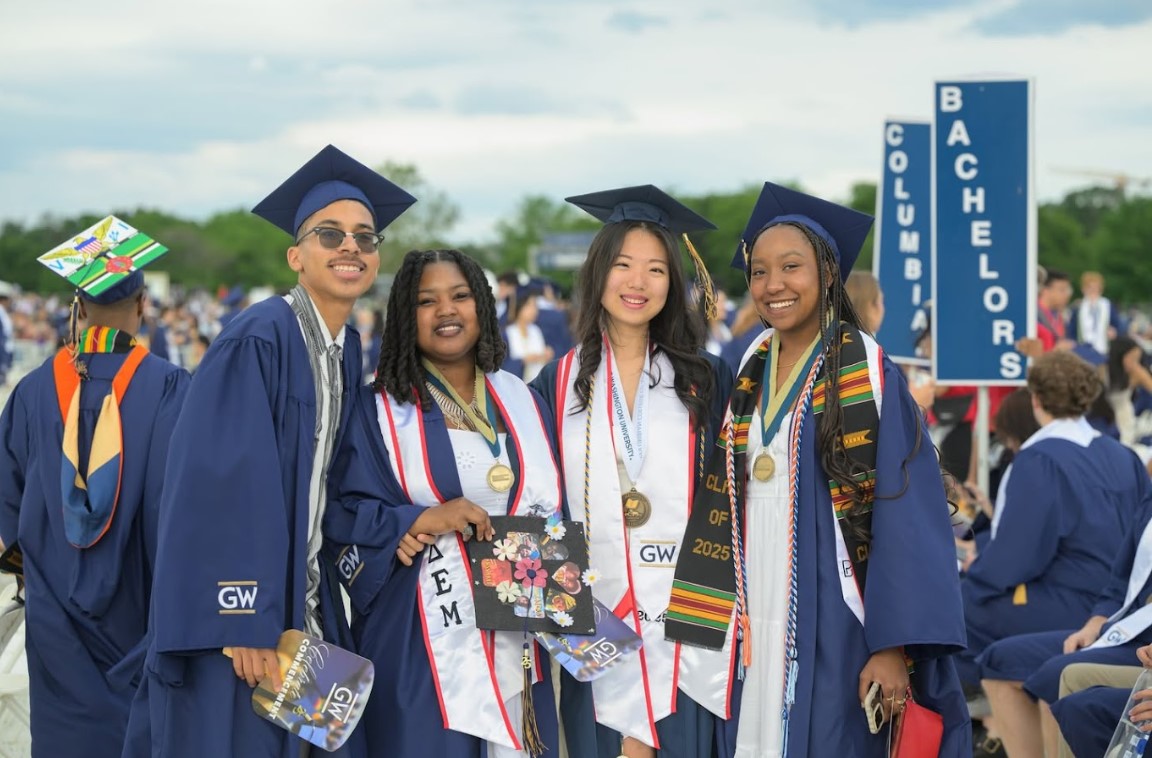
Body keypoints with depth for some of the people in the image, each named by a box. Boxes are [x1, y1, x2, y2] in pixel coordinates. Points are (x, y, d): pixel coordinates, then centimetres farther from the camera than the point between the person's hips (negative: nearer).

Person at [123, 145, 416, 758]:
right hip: (243, 614, -8)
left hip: (307, 606, 8)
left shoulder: (347, 350, 8)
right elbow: (223, 486, -22)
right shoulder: (258, 340, -16)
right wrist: (245, 626, -24)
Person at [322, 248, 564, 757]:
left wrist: (533, 549, -8)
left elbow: (551, 505, 12)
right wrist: (425, 520, -19)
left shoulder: (520, 402, 11)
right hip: (421, 642, -3)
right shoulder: (381, 409, 0)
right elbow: (345, 517, -6)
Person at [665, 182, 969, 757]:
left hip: (831, 624, -5)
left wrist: (894, 644, -19)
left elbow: (907, 516, -13)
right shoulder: (750, 374, 10)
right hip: (756, 623, 5)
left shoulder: (869, 374, -7)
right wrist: (713, 623, 8)